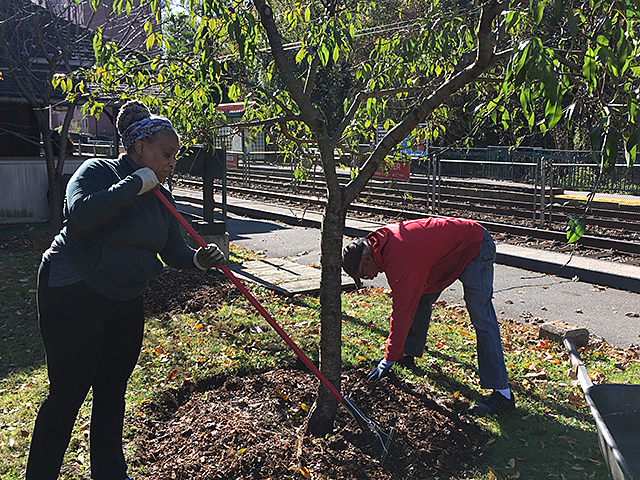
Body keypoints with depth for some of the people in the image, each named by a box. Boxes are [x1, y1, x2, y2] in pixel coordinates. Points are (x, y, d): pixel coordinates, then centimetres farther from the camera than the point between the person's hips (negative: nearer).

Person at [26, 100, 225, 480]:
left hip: (126, 301, 7)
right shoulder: (97, 171, -12)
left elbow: (174, 249, 5)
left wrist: (199, 259, -16)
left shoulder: (160, 196, 8)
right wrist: (135, 183, -25)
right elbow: (81, 213, -33)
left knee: (113, 388, 15)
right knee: (68, 391, -2)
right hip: (74, 294, -7)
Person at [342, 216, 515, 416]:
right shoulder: (380, 240, -1)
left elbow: (402, 310, -26)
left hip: (475, 249, -10)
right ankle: (408, 354, 30)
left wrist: (390, 358, -18)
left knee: (481, 318, -15)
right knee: (419, 298, 16)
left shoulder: (398, 260, -30)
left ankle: (503, 394, -14)